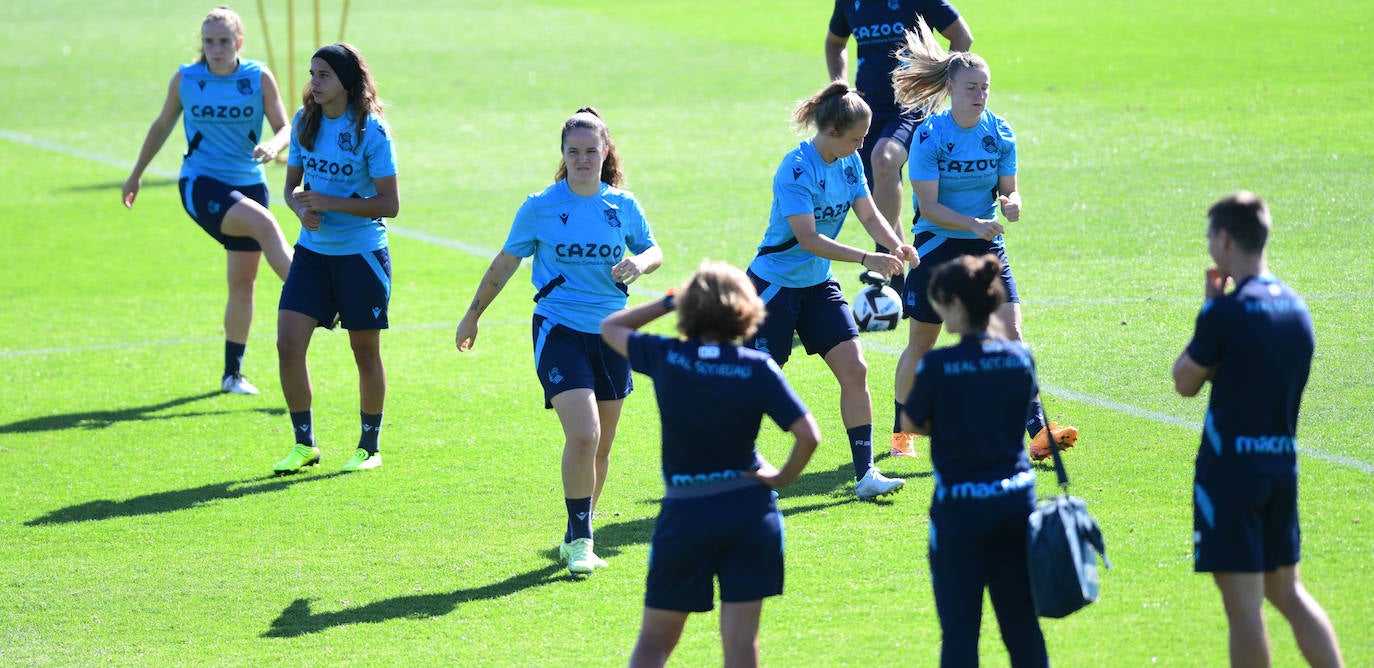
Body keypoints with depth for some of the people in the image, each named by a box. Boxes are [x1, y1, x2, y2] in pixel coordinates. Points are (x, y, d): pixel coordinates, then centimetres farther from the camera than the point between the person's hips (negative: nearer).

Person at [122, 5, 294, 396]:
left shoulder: (259, 78, -1)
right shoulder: (185, 80, -1)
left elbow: (284, 127, 1)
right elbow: (163, 125, 15)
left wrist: (274, 145, -23)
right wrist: (136, 174, 24)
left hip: (248, 185, 3)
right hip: (201, 184, -3)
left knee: (243, 283, 6)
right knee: (265, 224, -31)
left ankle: (232, 374, 19)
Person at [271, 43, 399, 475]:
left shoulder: (371, 131, -13)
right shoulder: (305, 122, 4)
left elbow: (390, 204, -14)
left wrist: (330, 202, -21)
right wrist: (301, 208, -10)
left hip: (361, 255, -5)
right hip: (313, 251, 5)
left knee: (365, 350, 6)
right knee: (288, 343, -6)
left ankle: (369, 447, 21)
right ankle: (304, 445, 8)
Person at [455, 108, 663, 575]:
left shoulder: (623, 206, 3)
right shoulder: (540, 208, -4)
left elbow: (653, 250, 16)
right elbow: (505, 263, 7)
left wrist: (640, 263, -8)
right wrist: (473, 315, 13)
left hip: (611, 334, 4)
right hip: (559, 331, -4)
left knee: (600, 446, 10)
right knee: (583, 435, -20)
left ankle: (578, 537, 27)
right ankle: (579, 539, -8)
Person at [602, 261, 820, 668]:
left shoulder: (666, 358, -4)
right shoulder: (757, 368, -7)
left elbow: (610, 328, 16)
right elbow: (808, 435, -13)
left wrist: (668, 302, 17)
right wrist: (783, 478, 2)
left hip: (684, 512, 0)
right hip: (750, 510, 0)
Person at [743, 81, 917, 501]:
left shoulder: (849, 163, 0)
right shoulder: (796, 169, -23)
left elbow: (869, 215, 2)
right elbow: (808, 238, -28)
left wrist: (896, 246, -18)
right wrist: (866, 259, -34)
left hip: (818, 285, 7)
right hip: (774, 287, -7)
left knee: (854, 369, -4)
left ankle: (865, 474, 0)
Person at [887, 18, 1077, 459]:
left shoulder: (1000, 133, -2)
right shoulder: (929, 136, -13)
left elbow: (1008, 190, 3)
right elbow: (928, 206, -16)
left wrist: (1011, 205, -21)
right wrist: (972, 223, -30)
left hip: (986, 248, 3)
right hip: (937, 247, -3)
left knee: (1011, 336, -11)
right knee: (921, 345, 8)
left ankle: (1038, 434, -16)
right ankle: (900, 432, 26)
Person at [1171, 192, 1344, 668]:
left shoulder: (1225, 312, -15)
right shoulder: (1295, 308, 8)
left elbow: (1185, 382, -3)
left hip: (1230, 467, -8)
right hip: (1282, 465, 8)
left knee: (1243, 604, -4)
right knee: (1287, 591, 19)